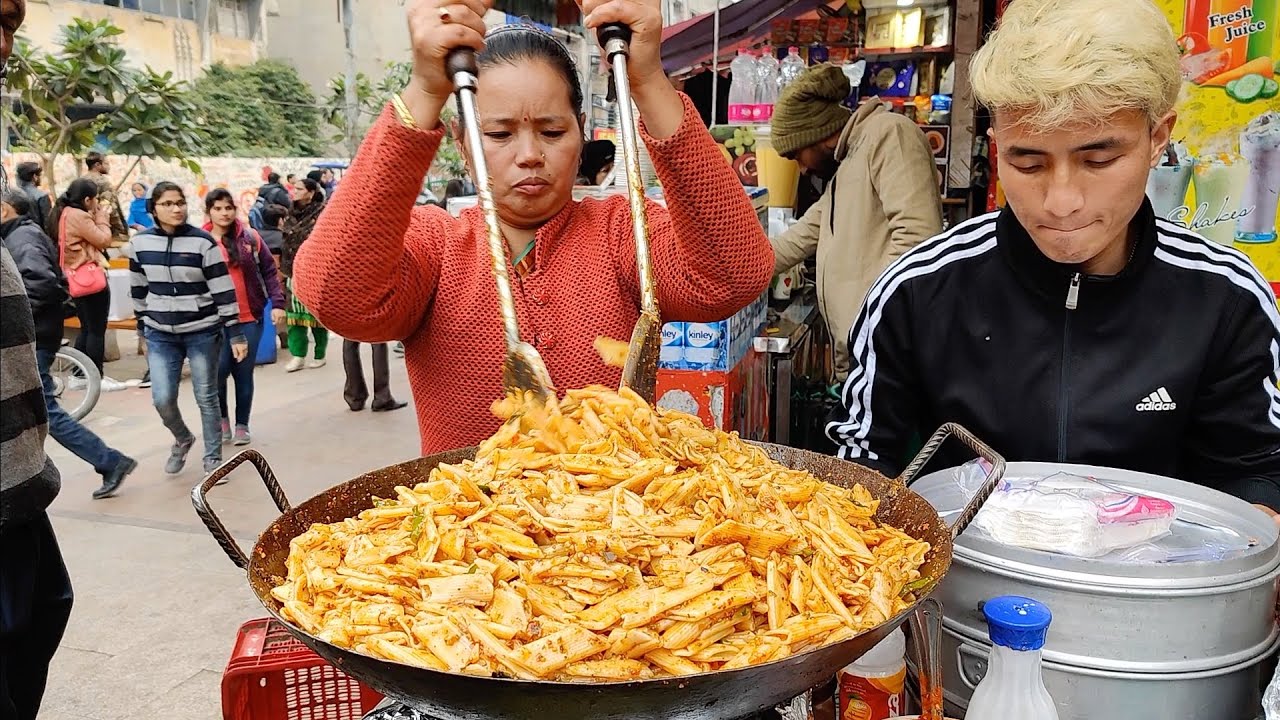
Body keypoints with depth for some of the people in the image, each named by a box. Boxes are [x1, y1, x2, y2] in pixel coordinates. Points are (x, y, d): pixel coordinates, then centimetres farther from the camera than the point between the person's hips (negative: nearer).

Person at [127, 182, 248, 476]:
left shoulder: (203, 242, -11)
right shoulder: (140, 243, 1)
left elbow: (223, 290, -10)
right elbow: (139, 288, 13)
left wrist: (235, 333, -12)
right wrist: (144, 325, 17)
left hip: (202, 332, -3)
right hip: (160, 334, 3)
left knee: (206, 398, 4)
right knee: (162, 399, -2)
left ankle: (213, 458, 20)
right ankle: (182, 440, 29)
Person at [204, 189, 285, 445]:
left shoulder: (250, 237, 2)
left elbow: (269, 271, 6)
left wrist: (277, 303, -3)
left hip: (250, 317, 1)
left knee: (244, 373, 7)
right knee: (219, 371, -9)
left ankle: (242, 425, 21)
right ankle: (222, 418, 18)